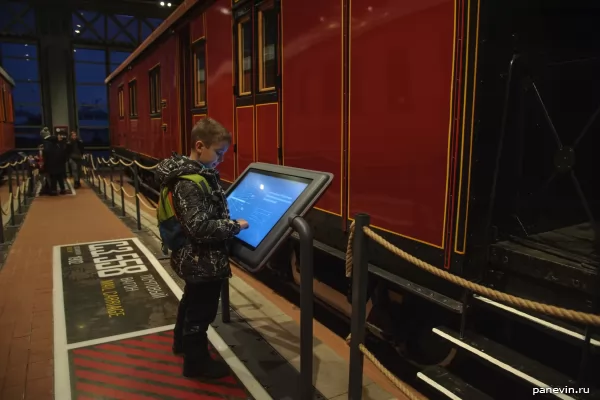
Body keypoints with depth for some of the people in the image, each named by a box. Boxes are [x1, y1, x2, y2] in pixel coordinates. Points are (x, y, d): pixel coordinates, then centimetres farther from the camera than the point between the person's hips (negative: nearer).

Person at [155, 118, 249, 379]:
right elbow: (200, 227, -32)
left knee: (191, 301, 28)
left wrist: (230, 218, 6)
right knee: (201, 310, 7)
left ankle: (182, 341, 50)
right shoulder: (189, 184, -28)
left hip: (197, 258, 11)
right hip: (203, 261, -11)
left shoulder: (198, 173, 4)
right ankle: (196, 362, 26)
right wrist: (234, 226, -25)